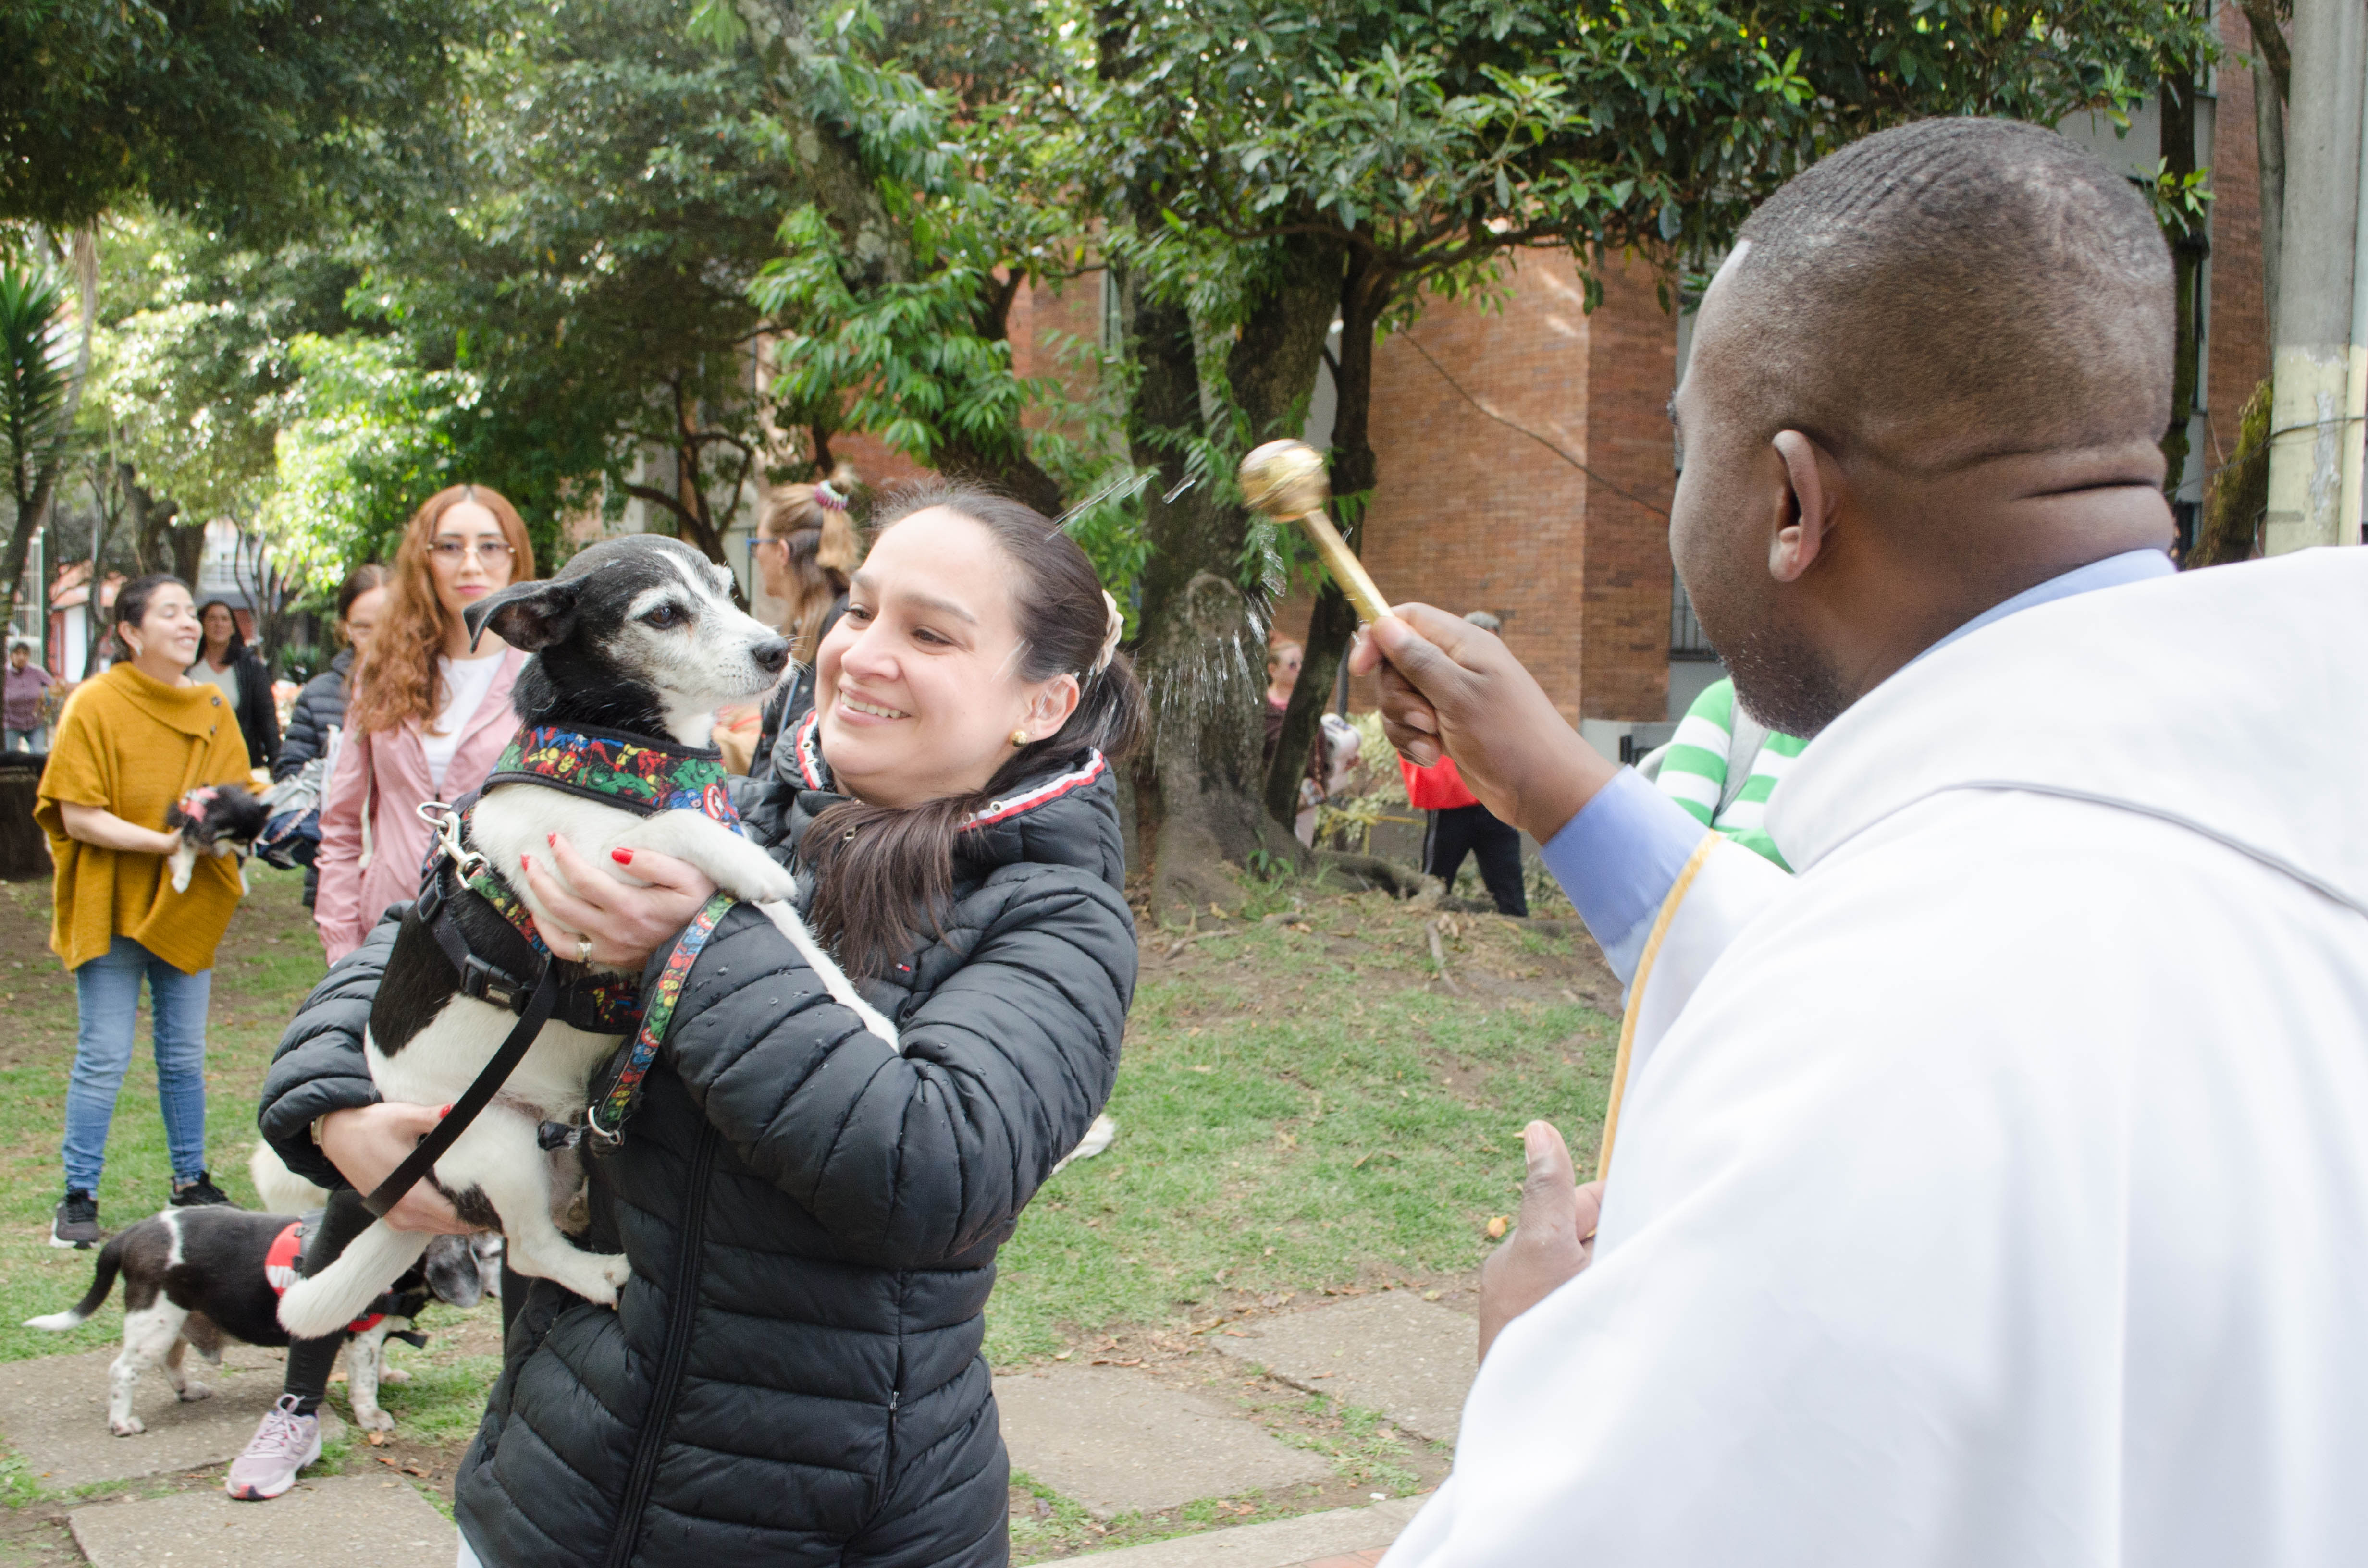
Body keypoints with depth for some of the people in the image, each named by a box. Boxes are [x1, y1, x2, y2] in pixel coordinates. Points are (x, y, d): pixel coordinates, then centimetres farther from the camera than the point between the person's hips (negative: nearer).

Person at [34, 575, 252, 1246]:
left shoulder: (212, 708, 6)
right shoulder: (96, 704, -10)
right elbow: (76, 815, -13)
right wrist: (164, 841, -23)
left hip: (186, 906, 5)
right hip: (110, 905, -5)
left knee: (184, 1056, 11)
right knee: (103, 1058, -3)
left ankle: (191, 1184, 22)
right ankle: (79, 1198, 7)